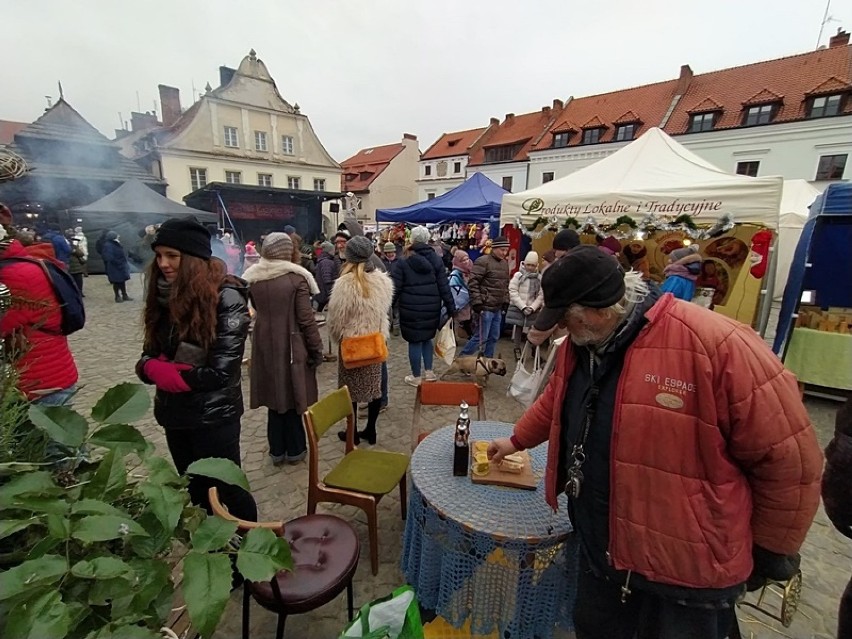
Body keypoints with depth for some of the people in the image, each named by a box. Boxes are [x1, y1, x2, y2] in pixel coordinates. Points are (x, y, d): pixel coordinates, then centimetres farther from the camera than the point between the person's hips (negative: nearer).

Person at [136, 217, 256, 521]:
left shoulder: (226, 297, -19)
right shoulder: (165, 294, 2)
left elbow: (221, 372, -22)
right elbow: (150, 354, 6)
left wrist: (170, 373, -13)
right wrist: (151, 367, -16)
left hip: (213, 416, -6)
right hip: (174, 413, 7)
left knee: (228, 490, 11)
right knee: (196, 493, 23)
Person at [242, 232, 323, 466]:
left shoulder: (252, 278, -1)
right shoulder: (296, 278, -14)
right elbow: (306, 319, -14)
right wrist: (316, 348, -6)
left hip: (264, 345, 4)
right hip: (291, 345, -4)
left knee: (274, 396, 15)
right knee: (292, 396, 10)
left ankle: (277, 451, 26)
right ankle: (295, 450, 22)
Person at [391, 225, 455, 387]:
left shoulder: (403, 262, -6)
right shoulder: (436, 260, 3)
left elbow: (395, 289, -7)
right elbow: (444, 288, 1)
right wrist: (451, 308, 7)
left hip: (411, 309, -4)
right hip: (431, 308, 4)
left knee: (415, 341, 7)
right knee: (427, 338, 23)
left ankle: (416, 377, 18)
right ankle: (429, 372, 28)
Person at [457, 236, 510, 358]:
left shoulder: (504, 263, 14)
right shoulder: (483, 261, -12)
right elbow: (473, 283, -16)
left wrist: (505, 301, 16)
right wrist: (477, 302, -19)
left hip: (498, 307, 8)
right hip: (486, 307, -8)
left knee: (494, 337, 12)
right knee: (481, 337, -5)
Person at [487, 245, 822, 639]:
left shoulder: (716, 345, -28)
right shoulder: (579, 344, -5)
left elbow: (787, 458, -19)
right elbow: (556, 402, 15)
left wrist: (770, 551, -7)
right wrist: (518, 440, 21)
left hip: (687, 569, -5)